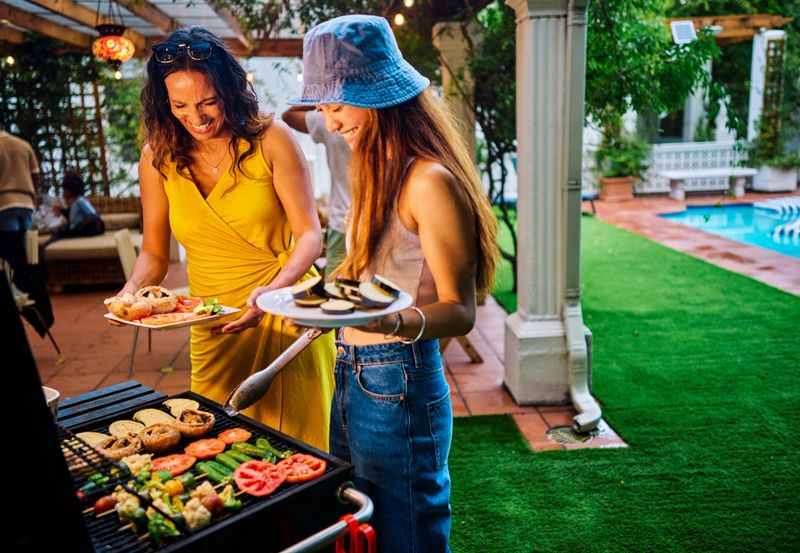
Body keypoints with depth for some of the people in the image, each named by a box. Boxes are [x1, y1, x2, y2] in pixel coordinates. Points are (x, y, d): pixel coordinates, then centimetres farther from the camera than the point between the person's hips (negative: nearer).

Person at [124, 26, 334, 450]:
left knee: (300, 451, 9)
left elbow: (309, 235, -10)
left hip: (286, 316, -2)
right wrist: (131, 291, -12)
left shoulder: (270, 139, -8)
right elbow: (154, 252, 8)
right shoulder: (157, 157, 0)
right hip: (213, 330, 3)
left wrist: (271, 291, -27)